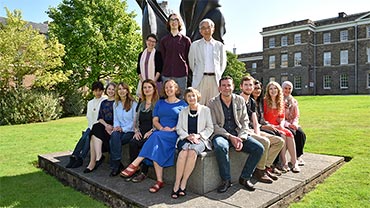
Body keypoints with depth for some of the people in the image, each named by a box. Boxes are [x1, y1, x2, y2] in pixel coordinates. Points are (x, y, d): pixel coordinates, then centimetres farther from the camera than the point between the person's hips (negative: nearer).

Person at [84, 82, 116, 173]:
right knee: (95, 128, -28)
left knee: (94, 135, -27)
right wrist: (106, 124, -6)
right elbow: (100, 118, 14)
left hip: (114, 127, -5)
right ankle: (98, 157, -32)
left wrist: (111, 127, -17)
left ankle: (93, 162, -27)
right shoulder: (103, 103, 22)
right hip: (105, 126, 5)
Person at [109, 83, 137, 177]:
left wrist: (123, 129, -13)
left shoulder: (133, 103, -1)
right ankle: (117, 164, -24)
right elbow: (115, 119, 17)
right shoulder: (115, 104, 17)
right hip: (119, 130, 4)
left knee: (113, 141, -28)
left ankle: (115, 165, -13)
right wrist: (116, 126, -5)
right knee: (114, 135, -31)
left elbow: (134, 120, -5)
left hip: (130, 131, -4)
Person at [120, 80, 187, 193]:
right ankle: (159, 181, -26)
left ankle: (135, 164, -32)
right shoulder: (160, 103, 22)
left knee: (156, 136, -34)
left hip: (174, 134, -3)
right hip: (160, 133, 3)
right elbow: (155, 120, 13)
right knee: (156, 148, -29)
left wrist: (172, 129, -13)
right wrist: (161, 128, -7)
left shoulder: (182, 104, 11)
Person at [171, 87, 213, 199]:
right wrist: (188, 136, -7)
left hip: (200, 139, -1)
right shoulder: (183, 112, 18)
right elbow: (179, 128, 12)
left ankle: (183, 184, -27)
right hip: (185, 138, 2)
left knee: (192, 151, -35)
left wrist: (198, 135, -9)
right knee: (184, 151, -33)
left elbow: (210, 128, 6)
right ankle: (177, 184, -29)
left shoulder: (205, 110, 10)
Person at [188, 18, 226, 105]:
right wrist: (198, 74, 9)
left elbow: (223, 63, 17)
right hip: (200, 79, -1)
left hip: (215, 79, 1)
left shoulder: (219, 45, 12)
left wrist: (218, 75, 8)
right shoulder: (195, 45, 10)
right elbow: (191, 63, 13)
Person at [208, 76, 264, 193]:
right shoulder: (213, 103, -1)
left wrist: (241, 138, -10)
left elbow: (245, 122, 7)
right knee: (221, 147, -37)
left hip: (238, 134, 4)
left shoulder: (240, 100, 9)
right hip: (221, 134, -4)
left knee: (259, 148, -16)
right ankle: (226, 180, -16)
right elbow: (214, 125, -6)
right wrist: (230, 136, -17)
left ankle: (245, 177, 1)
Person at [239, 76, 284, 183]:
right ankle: (259, 170, -12)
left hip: (251, 131, 9)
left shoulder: (252, 102, 17)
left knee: (279, 141, -1)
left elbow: (255, 123, 15)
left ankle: (266, 166, 0)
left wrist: (258, 134, -5)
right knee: (265, 142, -31)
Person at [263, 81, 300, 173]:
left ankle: (294, 162, -22)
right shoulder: (265, 101, -4)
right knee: (283, 135, -29)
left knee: (289, 134, -24)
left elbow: (282, 117, 13)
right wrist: (270, 126, -18)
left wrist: (281, 124, -7)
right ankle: (284, 162, -22)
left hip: (278, 126, 5)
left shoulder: (281, 102, 13)